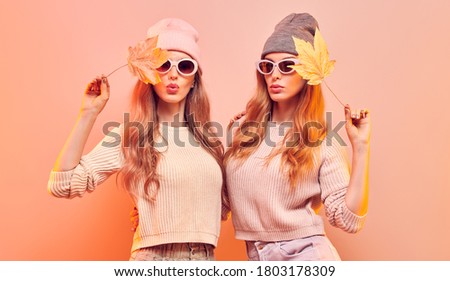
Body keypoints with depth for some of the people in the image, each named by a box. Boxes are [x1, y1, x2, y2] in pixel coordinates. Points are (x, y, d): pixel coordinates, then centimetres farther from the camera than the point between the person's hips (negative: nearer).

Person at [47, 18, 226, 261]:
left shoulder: (206, 137, 5)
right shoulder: (130, 134, -7)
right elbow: (62, 184, -16)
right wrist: (89, 113, -17)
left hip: (206, 257, 4)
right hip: (154, 256, -4)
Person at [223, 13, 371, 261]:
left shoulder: (323, 143, -7)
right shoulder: (242, 130, 1)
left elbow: (349, 220, -11)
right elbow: (224, 196, 8)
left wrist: (360, 147, -16)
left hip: (306, 256, -3)